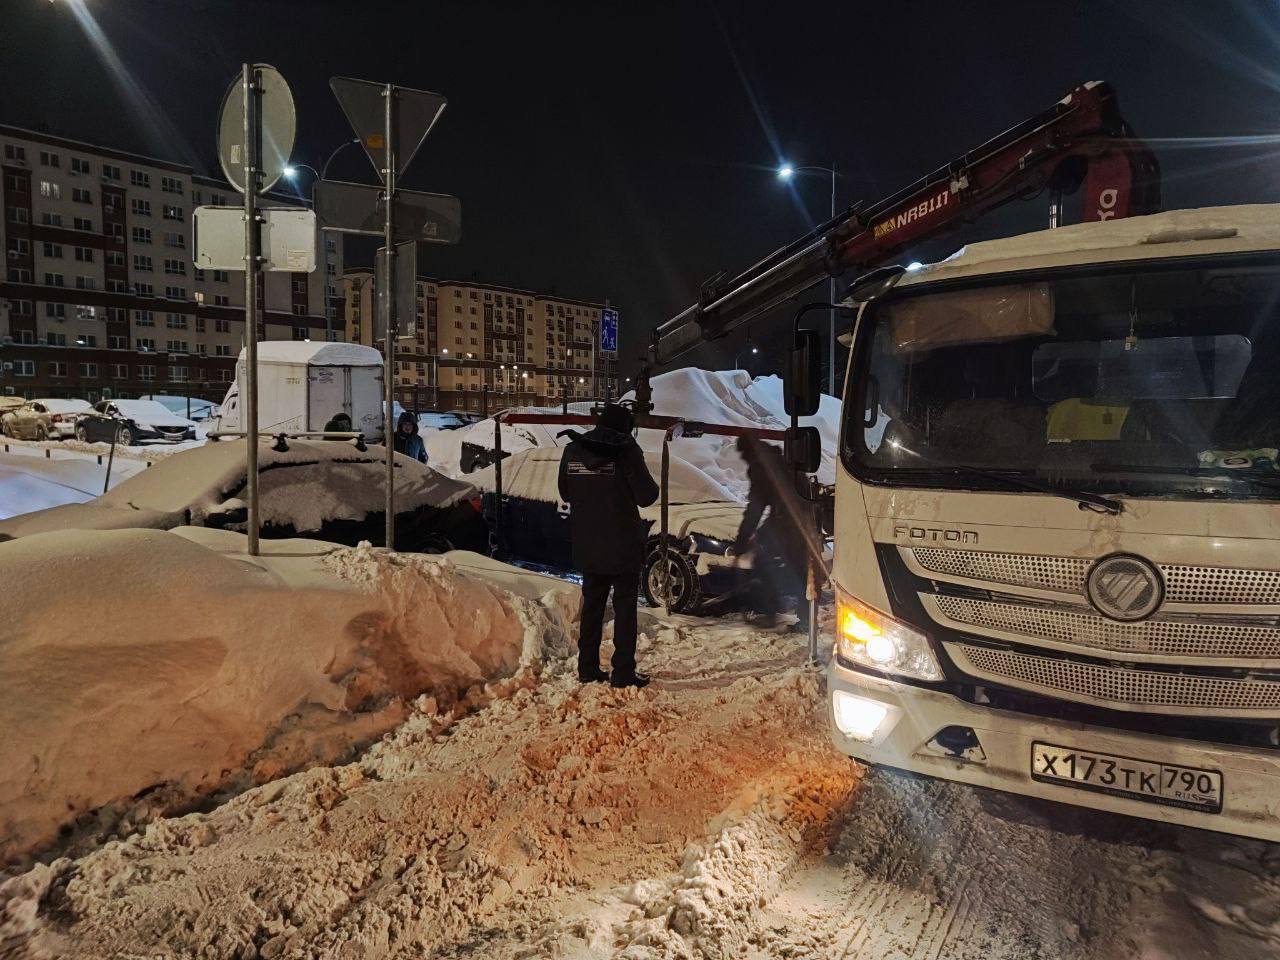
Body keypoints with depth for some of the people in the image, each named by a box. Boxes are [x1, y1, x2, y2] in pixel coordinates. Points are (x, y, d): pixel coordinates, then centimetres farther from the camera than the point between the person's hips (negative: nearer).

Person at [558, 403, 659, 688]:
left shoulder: (573, 451, 1)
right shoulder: (626, 452, -15)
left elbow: (565, 493, 11)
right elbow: (646, 496, -12)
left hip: (587, 546, 5)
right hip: (623, 546, -5)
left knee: (592, 604, 15)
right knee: (625, 607, 4)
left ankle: (588, 668, 19)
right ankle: (623, 672, 5)